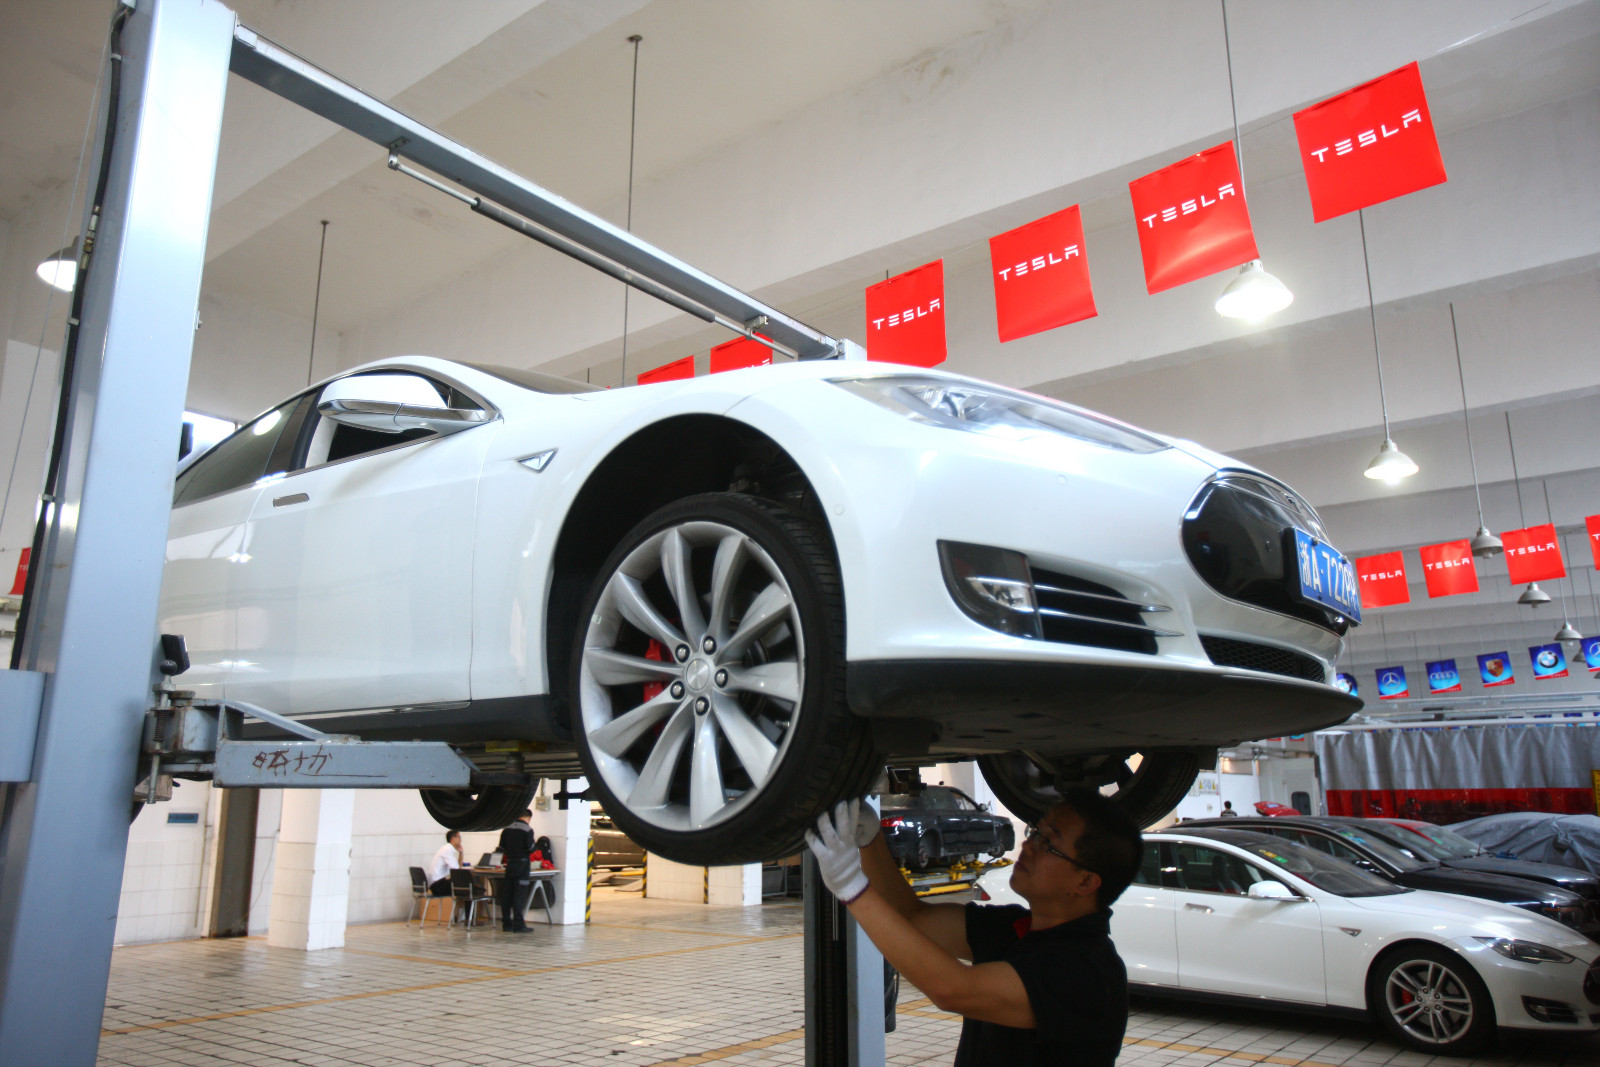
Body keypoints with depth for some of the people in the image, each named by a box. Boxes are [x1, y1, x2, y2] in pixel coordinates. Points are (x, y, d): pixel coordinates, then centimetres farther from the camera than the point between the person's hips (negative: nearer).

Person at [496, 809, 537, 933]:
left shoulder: (507, 829, 8)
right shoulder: (528, 830, -8)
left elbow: (502, 847, 8)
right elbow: (530, 848, -12)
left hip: (509, 863, 5)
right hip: (522, 864, -5)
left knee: (506, 894, 9)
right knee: (519, 895, -4)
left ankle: (506, 924, 13)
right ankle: (518, 925, -4)